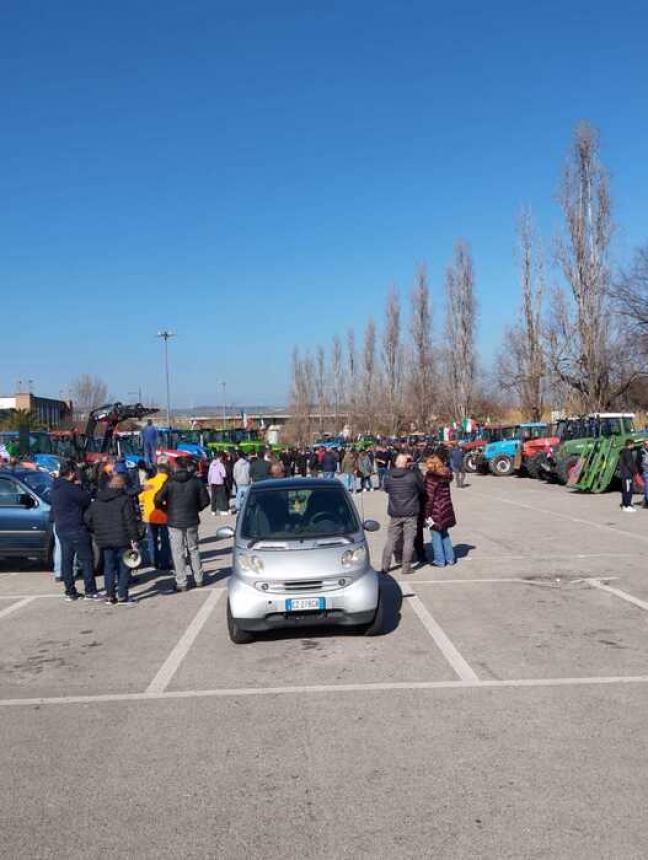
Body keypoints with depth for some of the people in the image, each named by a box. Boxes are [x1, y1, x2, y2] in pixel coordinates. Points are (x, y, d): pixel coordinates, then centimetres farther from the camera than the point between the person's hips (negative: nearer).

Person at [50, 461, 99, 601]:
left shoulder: (56, 488, 10)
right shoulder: (71, 488, -18)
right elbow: (87, 499, -14)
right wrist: (79, 487, 0)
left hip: (61, 528, 9)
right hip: (76, 528, -9)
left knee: (66, 560, 10)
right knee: (86, 559, -2)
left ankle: (70, 591, 13)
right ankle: (90, 591, -1)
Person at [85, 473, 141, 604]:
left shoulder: (97, 501, 9)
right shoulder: (125, 500, -8)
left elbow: (87, 519, 11)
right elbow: (130, 521, -13)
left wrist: (97, 532, 21)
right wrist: (134, 538, -10)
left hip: (104, 540, 5)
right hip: (122, 539, -5)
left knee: (108, 567, 12)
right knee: (123, 567, 4)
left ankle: (109, 595, 12)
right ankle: (122, 595, 3)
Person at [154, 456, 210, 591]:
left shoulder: (170, 482, -10)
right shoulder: (196, 480, -1)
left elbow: (158, 500, -14)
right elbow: (205, 500, 1)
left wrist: (166, 509, 5)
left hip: (175, 522, -3)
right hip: (192, 521, 3)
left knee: (178, 552, 4)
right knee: (194, 549, 17)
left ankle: (182, 583, 5)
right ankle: (199, 579, 22)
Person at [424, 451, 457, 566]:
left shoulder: (430, 476, -15)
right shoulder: (445, 475, 5)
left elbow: (429, 496, -17)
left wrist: (427, 513, -14)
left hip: (435, 509, -7)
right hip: (446, 509, 7)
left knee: (436, 535, 5)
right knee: (444, 533, 20)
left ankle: (440, 560, 10)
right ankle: (450, 558, 24)